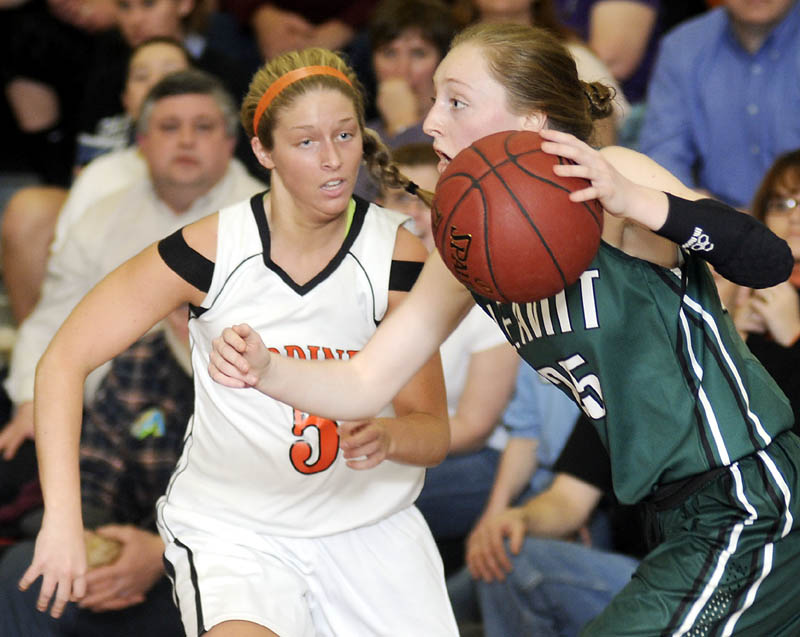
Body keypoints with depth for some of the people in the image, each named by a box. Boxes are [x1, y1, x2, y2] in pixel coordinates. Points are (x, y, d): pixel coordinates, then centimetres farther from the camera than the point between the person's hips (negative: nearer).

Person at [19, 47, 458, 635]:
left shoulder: (396, 255, -10)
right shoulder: (212, 250, -15)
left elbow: (434, 432, -6)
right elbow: (65, 360, -12)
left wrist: (387, 437, -31)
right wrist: (63, 518, -22)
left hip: (368, 524, 3)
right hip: (230, 527, -3)